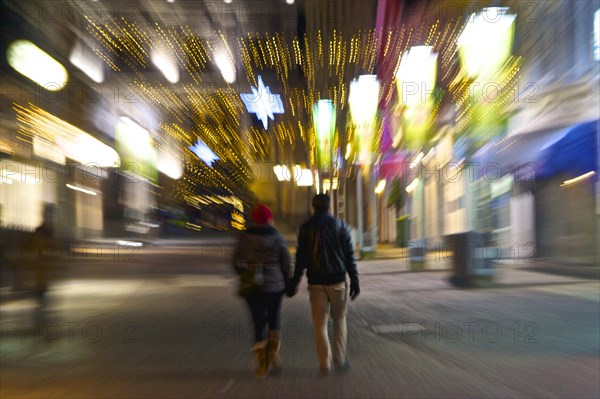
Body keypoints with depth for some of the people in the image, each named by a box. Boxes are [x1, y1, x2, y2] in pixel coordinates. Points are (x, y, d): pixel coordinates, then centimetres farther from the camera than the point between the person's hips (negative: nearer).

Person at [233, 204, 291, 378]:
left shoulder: (245, 237, -3)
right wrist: (287, 284, 11)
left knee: (258, 323, 8)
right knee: (274, 320, 18)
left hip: (252, 287, 0)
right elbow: (286, 264, -1)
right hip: (274, 286, 0)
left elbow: (238, 262, -2)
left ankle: (262, 364, 10)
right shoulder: (277, 238, -5)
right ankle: (274, 355, 11)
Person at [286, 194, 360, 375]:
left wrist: (293, 284, 6)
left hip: (316, 282, 0)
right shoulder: (340, 226, 1)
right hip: (338, 281, 0)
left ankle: (325, 364, 8)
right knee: (339, 320, 15)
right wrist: (355, 281, 2)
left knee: (320, 324, 7)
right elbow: (349, 256, -1)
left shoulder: (305, 228, 1)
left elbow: (300, 259, 0)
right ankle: (340, 360, 12)